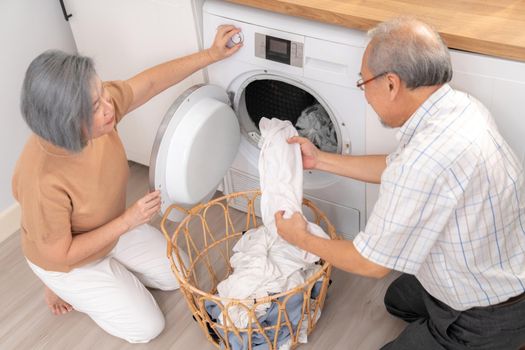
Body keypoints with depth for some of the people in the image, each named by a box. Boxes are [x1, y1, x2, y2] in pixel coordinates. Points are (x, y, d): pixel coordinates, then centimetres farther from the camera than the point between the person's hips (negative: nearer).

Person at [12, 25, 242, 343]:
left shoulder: (103, 104, -28)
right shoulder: (42, 180, -44)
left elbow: (151, 81, -10)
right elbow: (59, 253, -29)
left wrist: (211, 54, -9)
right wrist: (128, 221, -31)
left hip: (110, 229, 6)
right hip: (67, 262, -6)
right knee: (146, 327, 3)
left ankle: (112, 271, 27)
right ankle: (66, 287, 19)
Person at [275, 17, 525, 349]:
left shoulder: (426, 160, -38)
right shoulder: (460, 105, -9)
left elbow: (372, 263, -23)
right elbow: (394, 169, 8)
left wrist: (302, 239, -7)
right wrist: (320, 159, 12)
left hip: (488, 316, -9)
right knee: (398, 299, 29)